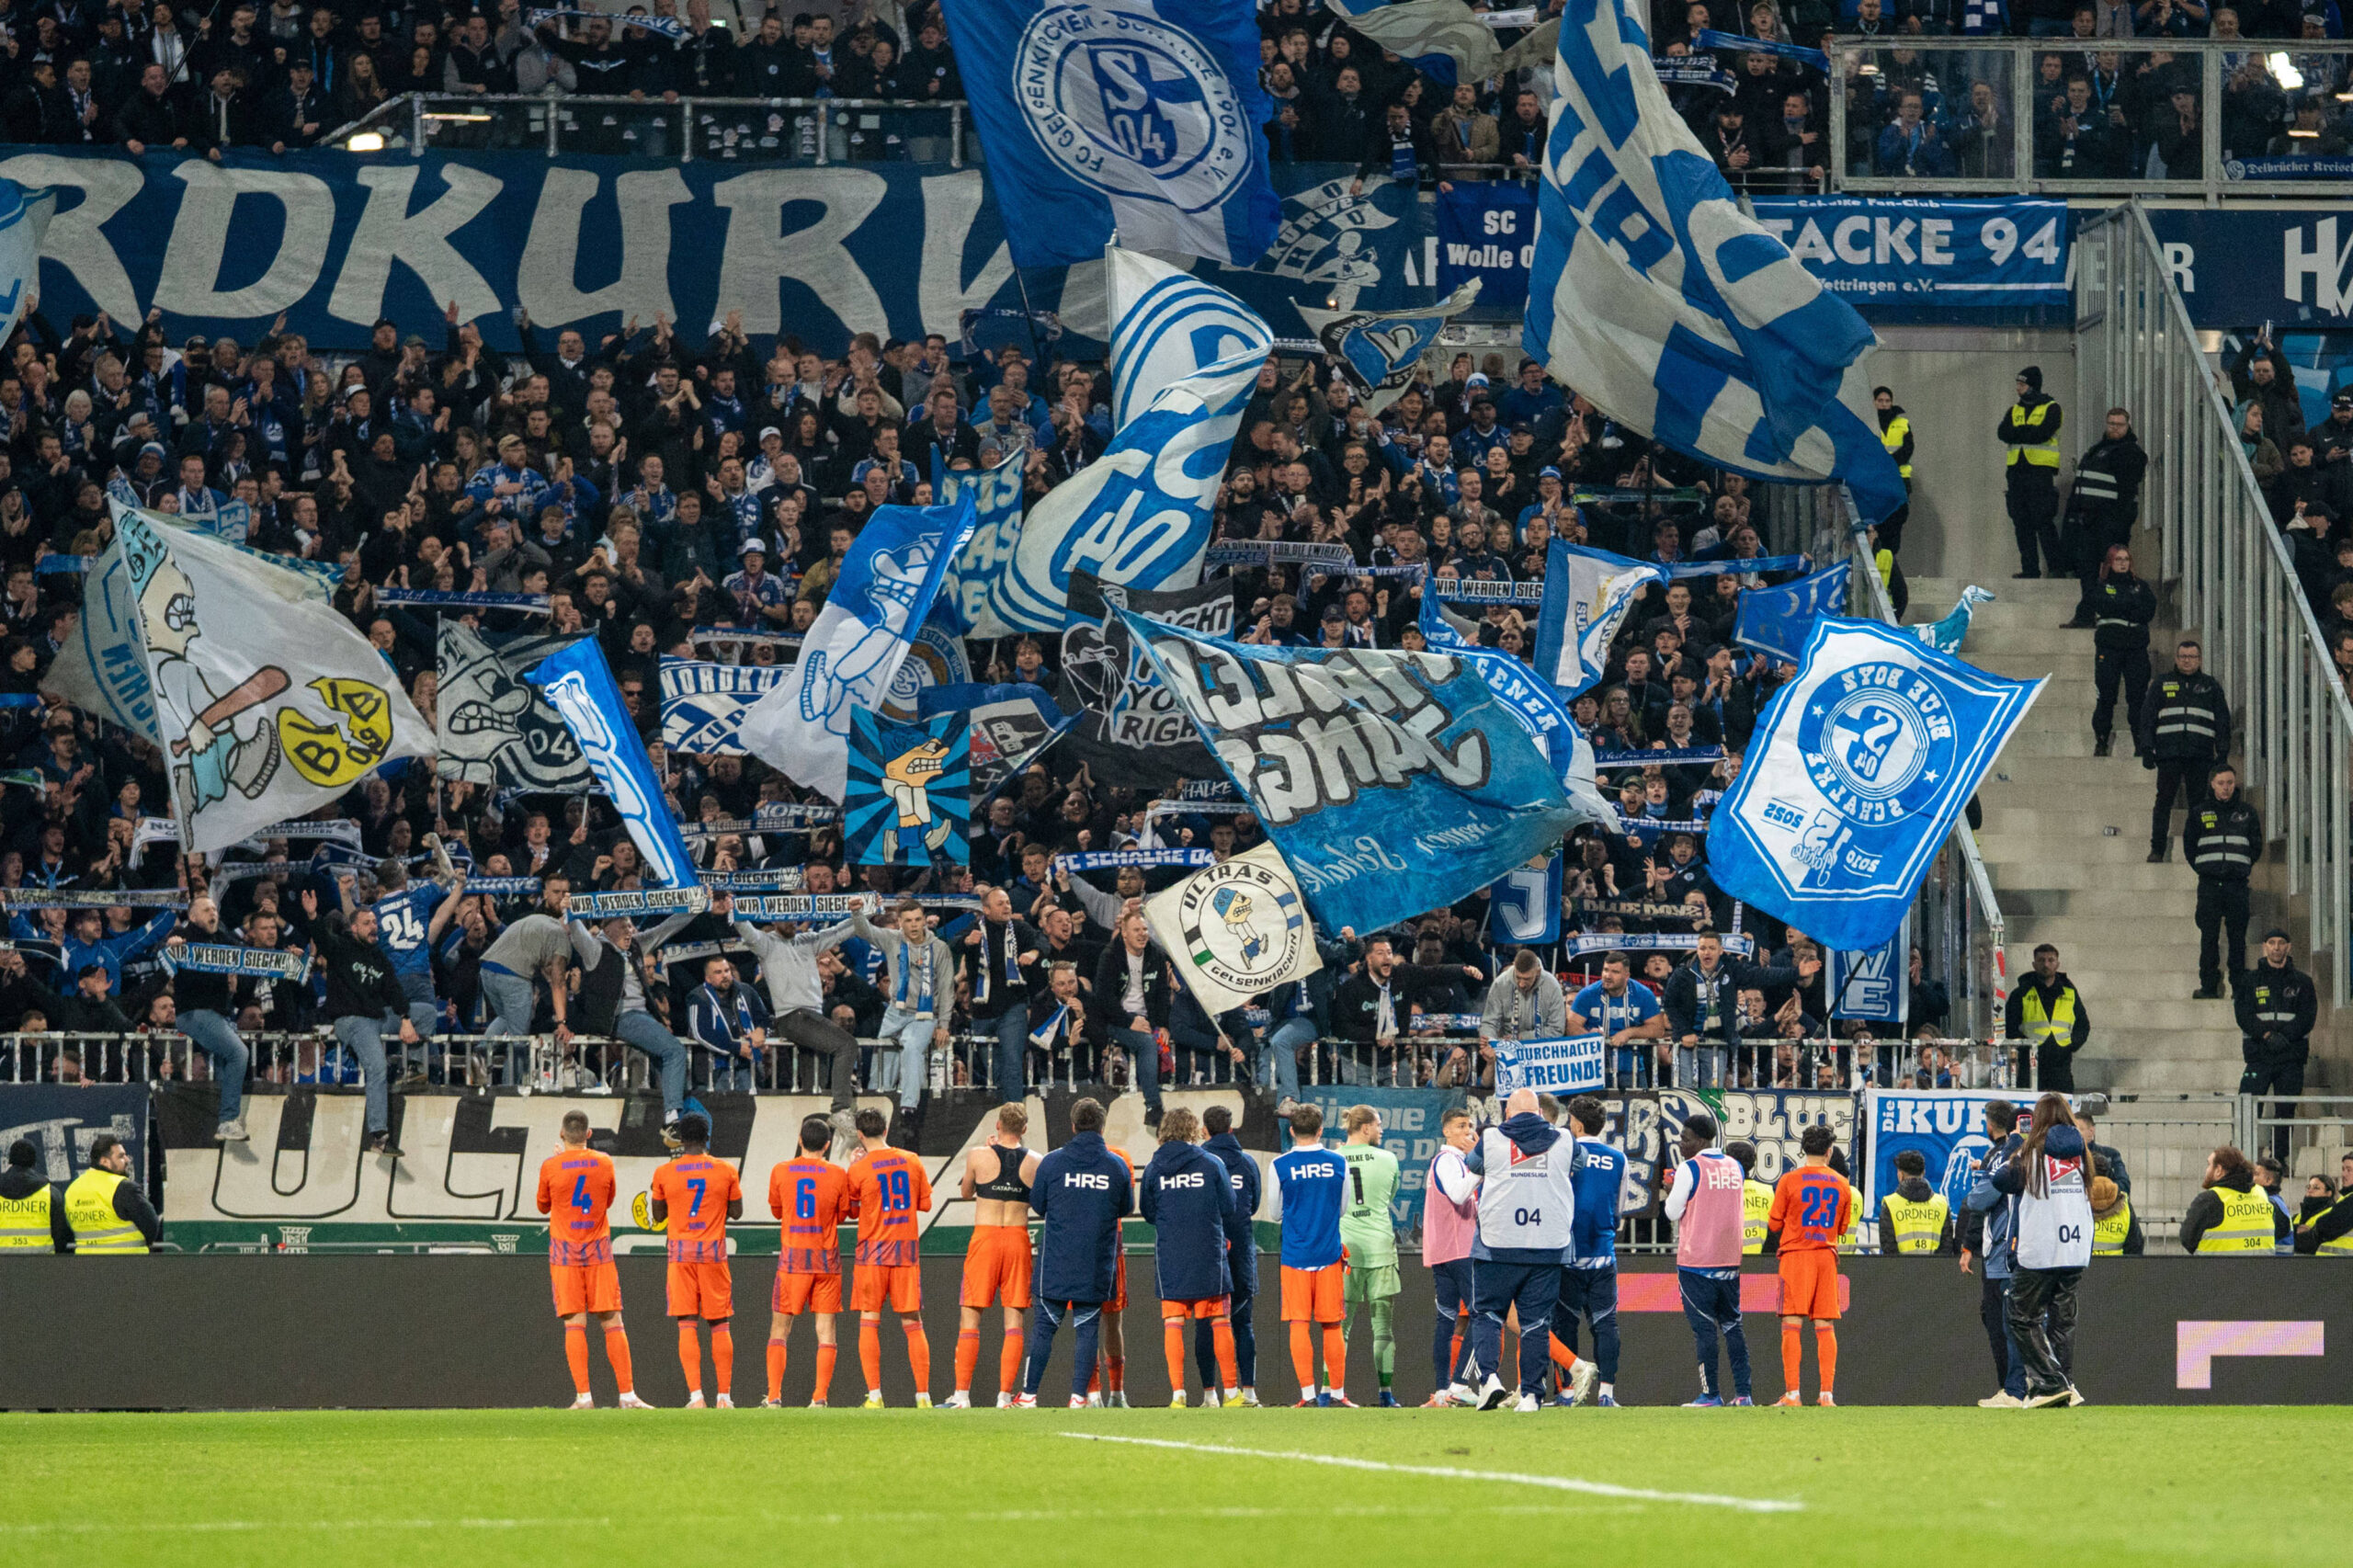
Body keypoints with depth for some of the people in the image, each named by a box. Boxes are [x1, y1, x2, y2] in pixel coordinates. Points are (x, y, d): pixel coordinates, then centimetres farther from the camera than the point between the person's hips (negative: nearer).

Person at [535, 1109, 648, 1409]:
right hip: (599, 1250, 1)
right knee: (612, 1323, 3)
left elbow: (543, 1206, 9)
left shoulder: (550, 1167, -6)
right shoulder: (604, 1164, -1)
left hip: (565, 1253, -1)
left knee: (575, 1324, -3)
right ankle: (627, 1394, -1)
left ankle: (583, 1396, -9)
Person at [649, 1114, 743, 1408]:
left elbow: (659, 1216, 8)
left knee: (686, 1325, -2)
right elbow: (737, 1211, 7)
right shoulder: (726, 1171, -1)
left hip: (681, 1254, -1)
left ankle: (695, 1394, -13)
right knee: (720, 1325, 7)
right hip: (714, 1252, 1)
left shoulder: (665, 1174, -1)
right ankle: (724, 1395, 5)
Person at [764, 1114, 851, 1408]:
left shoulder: (781, 1171, -1)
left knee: (779, 1329, 6)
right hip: (827, 1257, 0)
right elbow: (843, 1215, 7)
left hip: (792, 1257, 0)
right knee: (826, 1329, 3)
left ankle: (774, 1396, -2)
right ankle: (820, 1396, -5)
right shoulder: (838, 1175, -3)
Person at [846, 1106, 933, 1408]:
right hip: (907, 1249, 3)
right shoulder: (912, 1161, 3)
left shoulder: (859, 1169, -6)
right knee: (913, 1323, 6)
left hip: (873, 1250, -3)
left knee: (869, 1322, 1)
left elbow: (851, 1210, 7)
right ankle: (923, 1395, 2)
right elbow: (926, 1203, 10)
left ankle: (874, 1394, -9)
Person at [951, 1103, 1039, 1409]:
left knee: (970, 1318, 3)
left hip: (985, 1236, -2)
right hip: (1018, 1239, 2)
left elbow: (966, 1193, 12)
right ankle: (1005, 1394, -2)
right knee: (1014, 1320, 4)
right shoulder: (1036, 1161, 0)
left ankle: (962, 1394, -1)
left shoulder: (978, 1156, -5)